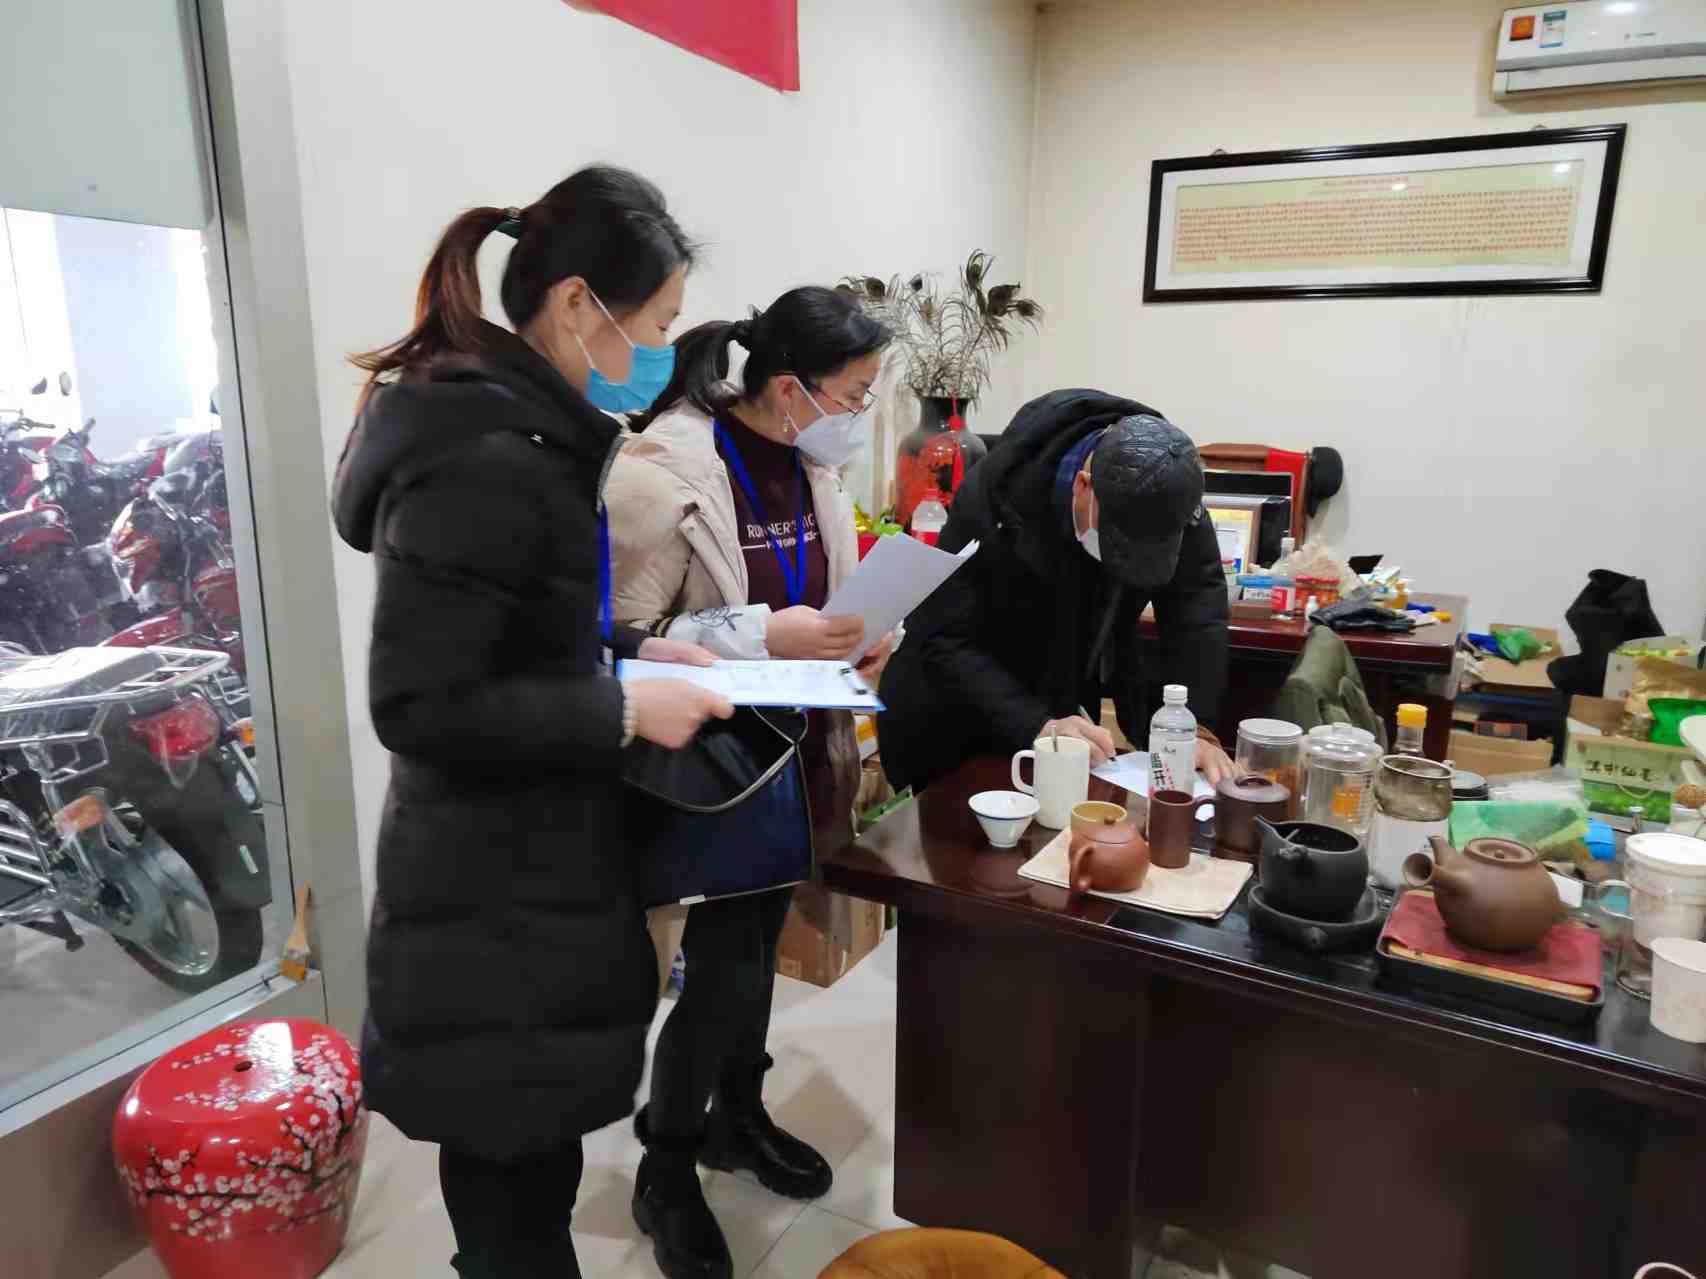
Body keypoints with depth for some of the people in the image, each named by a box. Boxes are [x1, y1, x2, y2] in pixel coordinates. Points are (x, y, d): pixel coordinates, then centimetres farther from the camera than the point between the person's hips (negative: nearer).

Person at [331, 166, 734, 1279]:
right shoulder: (485, 460, -24)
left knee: (523, 1165, 26)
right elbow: (419, 706, -25)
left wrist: (634, 648, 6)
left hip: (529, 862, 10)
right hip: (499, 899, -10)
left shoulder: (521, 431, 9)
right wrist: (626, 710, -21)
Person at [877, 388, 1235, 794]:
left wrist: (1195, 728, -32)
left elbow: (1199, 616, -19)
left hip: (1075, 712, 4)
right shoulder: (994, 494, -31)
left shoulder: (1171, 494, -19)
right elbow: (946, 642, -31)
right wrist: (1035, 726, -41)